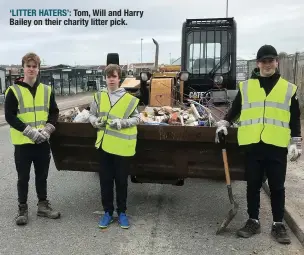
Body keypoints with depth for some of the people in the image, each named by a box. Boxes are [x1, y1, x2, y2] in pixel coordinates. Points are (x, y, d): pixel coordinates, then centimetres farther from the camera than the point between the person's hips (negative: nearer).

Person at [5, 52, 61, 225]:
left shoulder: (47, 90, 6)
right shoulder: (14, 90, -5)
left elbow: (54, 112, 6)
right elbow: (10, 116, -10)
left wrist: (47, 129, -11)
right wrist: (30, 131, -19)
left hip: (43, 141, 3)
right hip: (23, 142, -3)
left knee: (42, 176, 14)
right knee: (23, 177, 8)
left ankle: (43, 205, 28)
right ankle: (23, 209, 22)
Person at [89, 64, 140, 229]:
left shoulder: (129, 98, -4)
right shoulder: (99, 96, 5)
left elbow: (136, 118, 0)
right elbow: (92, 115, 14)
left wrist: (122, 123, -16)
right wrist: (95, 121, -8)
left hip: (122, 145, -2)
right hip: (104, 144, 3)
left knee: (121, 180, 9)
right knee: (105, 179, 10)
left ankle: (122, 212, 25)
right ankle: (108, 211, 26)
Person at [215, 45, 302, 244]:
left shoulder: (289, 88, 6)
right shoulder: (245, 86, 8)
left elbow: (295, 119, 7)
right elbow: (235, 110, 16)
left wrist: (296, 143, 2)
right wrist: (224, 124, 3)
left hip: (277, 146, 0)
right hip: (252, 145, 1)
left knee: (277, 187, 8)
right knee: (253, 185, 9)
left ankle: (278, 224, 22)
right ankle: (253, 221, 23)